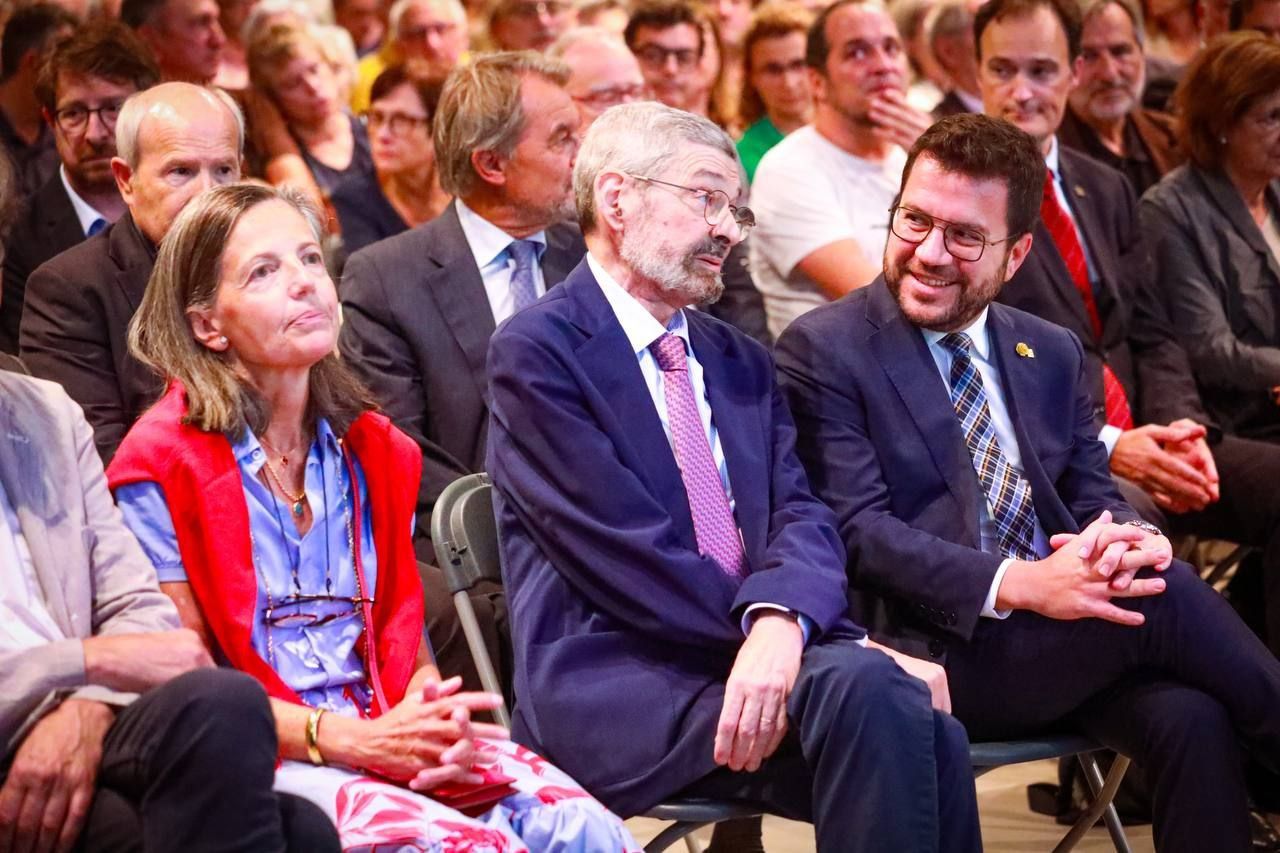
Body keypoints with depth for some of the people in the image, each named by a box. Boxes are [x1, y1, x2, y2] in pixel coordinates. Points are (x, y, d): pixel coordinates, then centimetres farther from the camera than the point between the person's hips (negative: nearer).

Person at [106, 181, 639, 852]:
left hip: (380, 738, 5)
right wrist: (349, 740, -16)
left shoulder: (374, 452, 17)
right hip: (261, 760, -5)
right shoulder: (162, 464, -2)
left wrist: (429, 713, -7)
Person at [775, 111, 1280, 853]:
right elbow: (857, 531, -11)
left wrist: (1130, 540, -13)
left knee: (1192, 721, -27)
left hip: (1066, 629, 6)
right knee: (1165, 595, -27)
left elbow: (1093, 496, 14)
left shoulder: (1053, 355, 17)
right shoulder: (826, 351, -2)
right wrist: (1016, 584, -24)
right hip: (935, 650, -5)